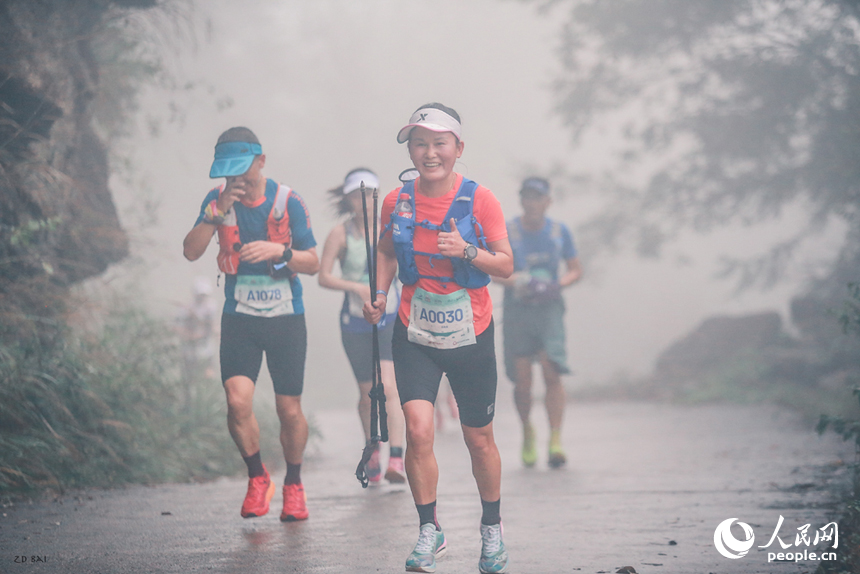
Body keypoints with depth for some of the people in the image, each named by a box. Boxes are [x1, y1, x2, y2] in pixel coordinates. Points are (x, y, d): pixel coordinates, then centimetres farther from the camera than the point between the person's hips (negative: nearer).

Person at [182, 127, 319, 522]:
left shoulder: (287, 201, -6)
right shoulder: (219, 200, 0)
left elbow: (313, 262, -2)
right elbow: (191, 252, -8)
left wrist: (279, 252, -21)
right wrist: (217, 214, -21)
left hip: (285, 317, -1)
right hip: (239, 317, 1)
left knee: (289, 410, 2)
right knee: (237, 401, -15)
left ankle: (293, 482, 26)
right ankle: (257, 477, 8)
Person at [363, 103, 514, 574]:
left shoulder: (479, 200, -8)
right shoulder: (397, 202, -1)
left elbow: (506, 265, -4)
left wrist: (467, 252, -22)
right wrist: (379, 294, 0)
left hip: (470, 336, -1)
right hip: (414, 336, 1)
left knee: (479, 438, 10)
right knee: (417, 429, -15)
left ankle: (492, 530, 31)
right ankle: (429, 531, 1)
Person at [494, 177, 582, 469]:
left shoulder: (559, 231, 4)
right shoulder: (506, 231, -1)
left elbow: (575, 270, 11)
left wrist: (557, 285, -10)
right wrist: (519, 282, -21)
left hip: (549, 309, 1)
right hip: (517, 310, 0)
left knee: (552, 373, -16)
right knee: (522, 381, 0)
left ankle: (555, 440, -16)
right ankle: (527, 431, 26)